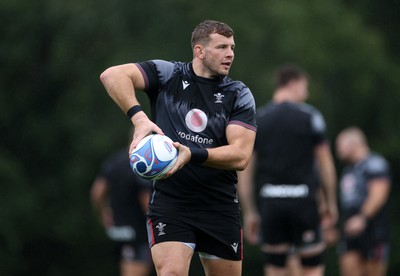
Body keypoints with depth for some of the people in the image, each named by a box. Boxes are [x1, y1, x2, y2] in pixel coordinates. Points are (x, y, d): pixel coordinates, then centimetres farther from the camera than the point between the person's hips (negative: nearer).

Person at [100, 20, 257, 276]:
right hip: (170, 201, -3)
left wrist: (192, 154, -26)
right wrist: (139, 117, -28)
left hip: (221, 205, 3)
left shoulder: (239, 95, 3)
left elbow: (240, 156, -9)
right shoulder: (168, 74, 0)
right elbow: (112, 75, -14)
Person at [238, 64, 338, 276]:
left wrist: (249, 212, 12)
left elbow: (243, 171, 7)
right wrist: (331, 202, 10)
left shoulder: (255, 120, 8)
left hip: (270, 201, 3)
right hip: (302, 201, -3)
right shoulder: (310, 116, -1)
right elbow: (325, 164, -1)